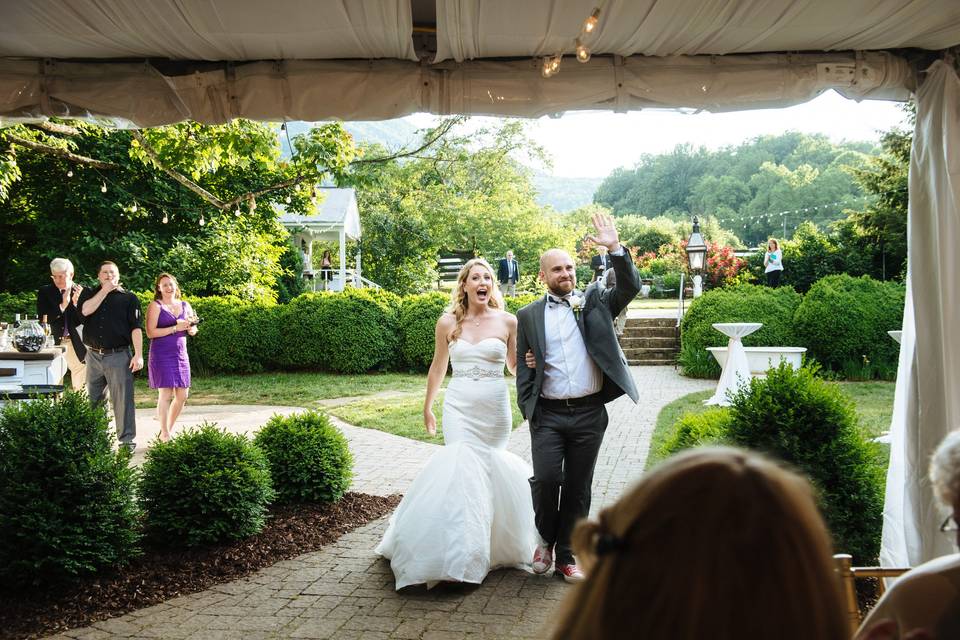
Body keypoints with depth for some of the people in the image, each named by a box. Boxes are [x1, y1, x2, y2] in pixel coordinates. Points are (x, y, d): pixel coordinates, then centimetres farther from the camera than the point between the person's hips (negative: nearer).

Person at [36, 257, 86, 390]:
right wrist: (63, 305, -18)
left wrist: (77, 303, -21)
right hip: (54, 342, 0)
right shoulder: (45, 292, 3)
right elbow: (42, 318, -7)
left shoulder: (82, 291, -1)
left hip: (76, 343, 0)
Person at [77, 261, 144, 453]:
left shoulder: (129, 298, 4)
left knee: (122, 399, -4)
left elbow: (136, 327, -3)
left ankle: (127, 439, 1)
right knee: (91, 399, 11)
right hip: (93, 356, 3)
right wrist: (105, 290, -7)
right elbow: (85, 310, -10)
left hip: (118, 356, -3)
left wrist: (138, 355, -12)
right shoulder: (89, 293, 13)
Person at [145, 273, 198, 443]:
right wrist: (176, 328, -16)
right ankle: (164, 435, -2)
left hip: (181, 354, 5)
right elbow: (150, 333, -11)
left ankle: (169, 428, 23)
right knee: (165, 394, -9)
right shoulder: (156, 306, -2)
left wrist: (191, 326, -7)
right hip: (162, 355, -5)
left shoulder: (185, 305, 13)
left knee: (182, 395, 5)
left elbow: (193, 331, 16)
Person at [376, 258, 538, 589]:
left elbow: (515, 366, 11)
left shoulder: (508, 321, 1)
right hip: (459, 406, 0)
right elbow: (438, 367, 14)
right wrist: (427, 408, 21)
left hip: (495, 407, 0)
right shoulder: (448, 323, 2)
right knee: (462, 466, -11)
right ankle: (461, 554, -4)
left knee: (490, 467, 9)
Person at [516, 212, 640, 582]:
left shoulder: (594, 302, 8)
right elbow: (523, 365, 9)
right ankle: (546, 538, 15)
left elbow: (630, 287, -5)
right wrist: (527, 408, -2)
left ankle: (566, 556, 22)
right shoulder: (528, 316, 7)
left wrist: (615, 249, -16)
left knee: (578, 488, 7)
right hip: (548, 414, -1)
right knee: (546, 479, -13)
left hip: (590, 413, 1)